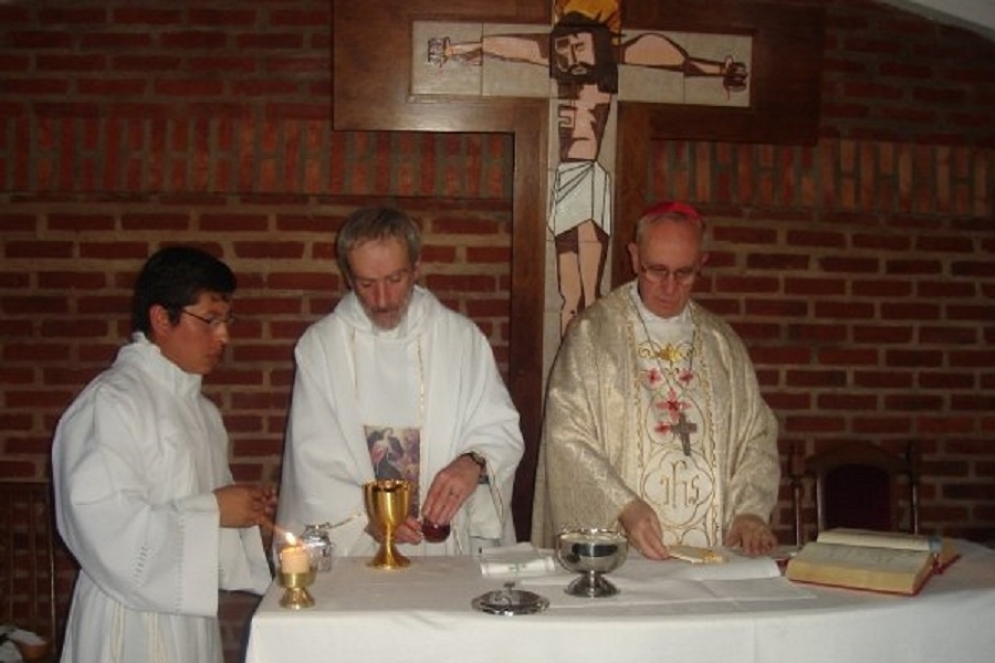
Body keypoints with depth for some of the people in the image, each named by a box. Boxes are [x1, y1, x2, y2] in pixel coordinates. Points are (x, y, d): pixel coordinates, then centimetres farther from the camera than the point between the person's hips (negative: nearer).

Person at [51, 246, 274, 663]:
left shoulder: (197, 406, 12)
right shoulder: (110, 403, -16)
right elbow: (101, 523, -25)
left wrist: (245, 507, 1)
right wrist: (212, 512, -21)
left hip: (192, 616, 8)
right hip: (135, 626, -8)